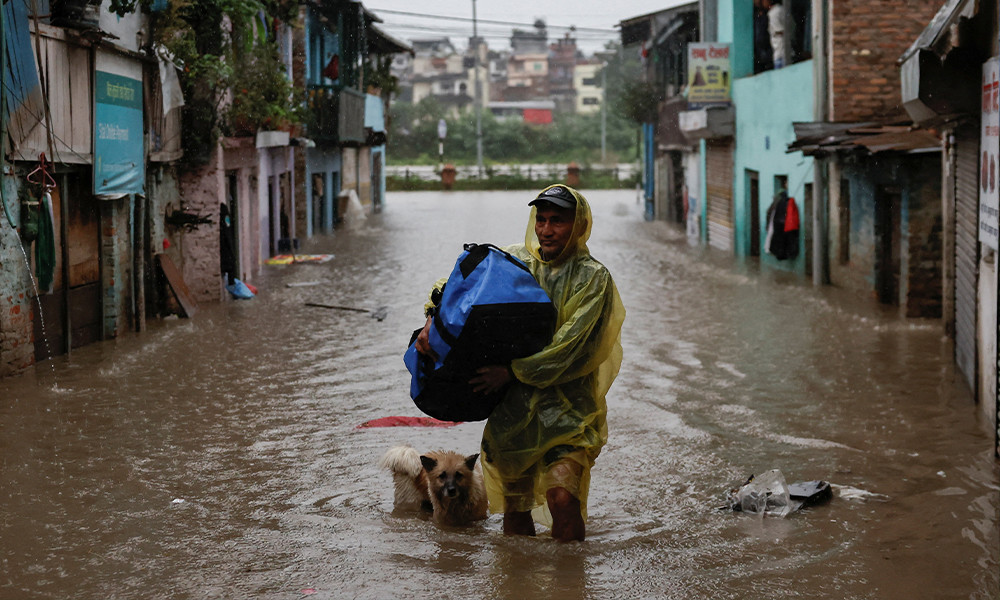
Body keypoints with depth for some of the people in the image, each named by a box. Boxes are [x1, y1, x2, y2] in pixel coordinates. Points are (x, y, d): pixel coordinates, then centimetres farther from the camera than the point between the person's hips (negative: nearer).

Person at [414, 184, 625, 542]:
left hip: (567, 410, -4)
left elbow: (568, 346, -15)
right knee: (514, 506, 11)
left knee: (562, 499, -20)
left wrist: (512, 371, -22)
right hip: (512, 407, 4)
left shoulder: (592, 278, -5)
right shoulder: (514, 261, 7)